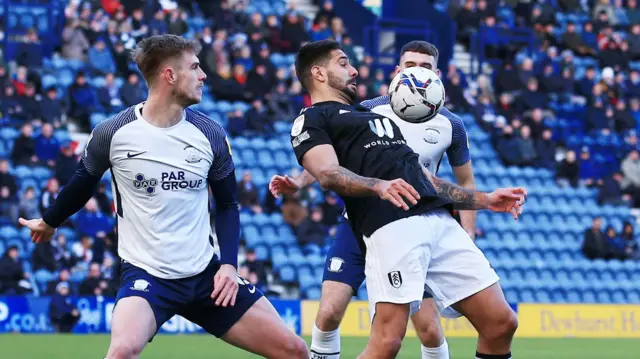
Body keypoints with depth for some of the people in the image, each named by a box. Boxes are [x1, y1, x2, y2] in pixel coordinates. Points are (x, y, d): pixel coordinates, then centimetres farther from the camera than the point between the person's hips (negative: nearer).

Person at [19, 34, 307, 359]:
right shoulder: (113, 134, -9)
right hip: (146, 274, -4)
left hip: (208, 273, 4)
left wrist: (228, 264, -2)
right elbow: (83, 183, 12)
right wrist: (49, 222, 28)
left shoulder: (210, 135, -1)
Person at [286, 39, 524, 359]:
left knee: (501, 323, 2)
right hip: (391, 227, -8)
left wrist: (485, 200, 28)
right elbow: (328, 173, -10)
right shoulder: (312, 119, 10)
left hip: (440, 221, 8)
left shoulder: (372, 115, 34)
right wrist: (379, 186, -28)